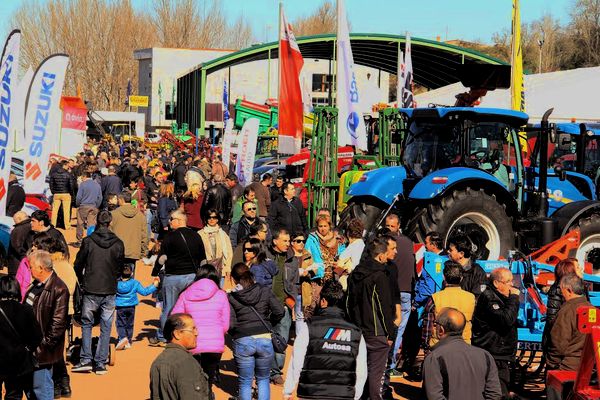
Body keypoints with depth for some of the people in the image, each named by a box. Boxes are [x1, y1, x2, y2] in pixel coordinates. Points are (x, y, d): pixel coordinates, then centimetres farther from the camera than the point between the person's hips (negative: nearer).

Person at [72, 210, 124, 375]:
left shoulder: (88, 241, -7)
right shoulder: (118, 244, -3)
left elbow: (78, 265, 1)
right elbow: (120, 267, 6)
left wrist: (82, 282, 18)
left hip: (90, 290, -1)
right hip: (110, 291, 1)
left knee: (86, 324, 13)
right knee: (105, 328, 8)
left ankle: (86, 360, 4)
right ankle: (100, 363, 6)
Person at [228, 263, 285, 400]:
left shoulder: (231, 297, -3)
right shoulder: (265, 292, 3)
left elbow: (230, 324, -10)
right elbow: (279, 312, -1)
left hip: (242, 341, -2)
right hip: (265, 339, 2)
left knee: (245, 382, 9)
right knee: (263, 379, 18)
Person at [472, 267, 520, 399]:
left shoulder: (498, 297, 19)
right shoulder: (488, 297, -14)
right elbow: (506, 320, -25)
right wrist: (514, 298, -16)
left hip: (500, 357, 11)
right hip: (493, 358, -11)